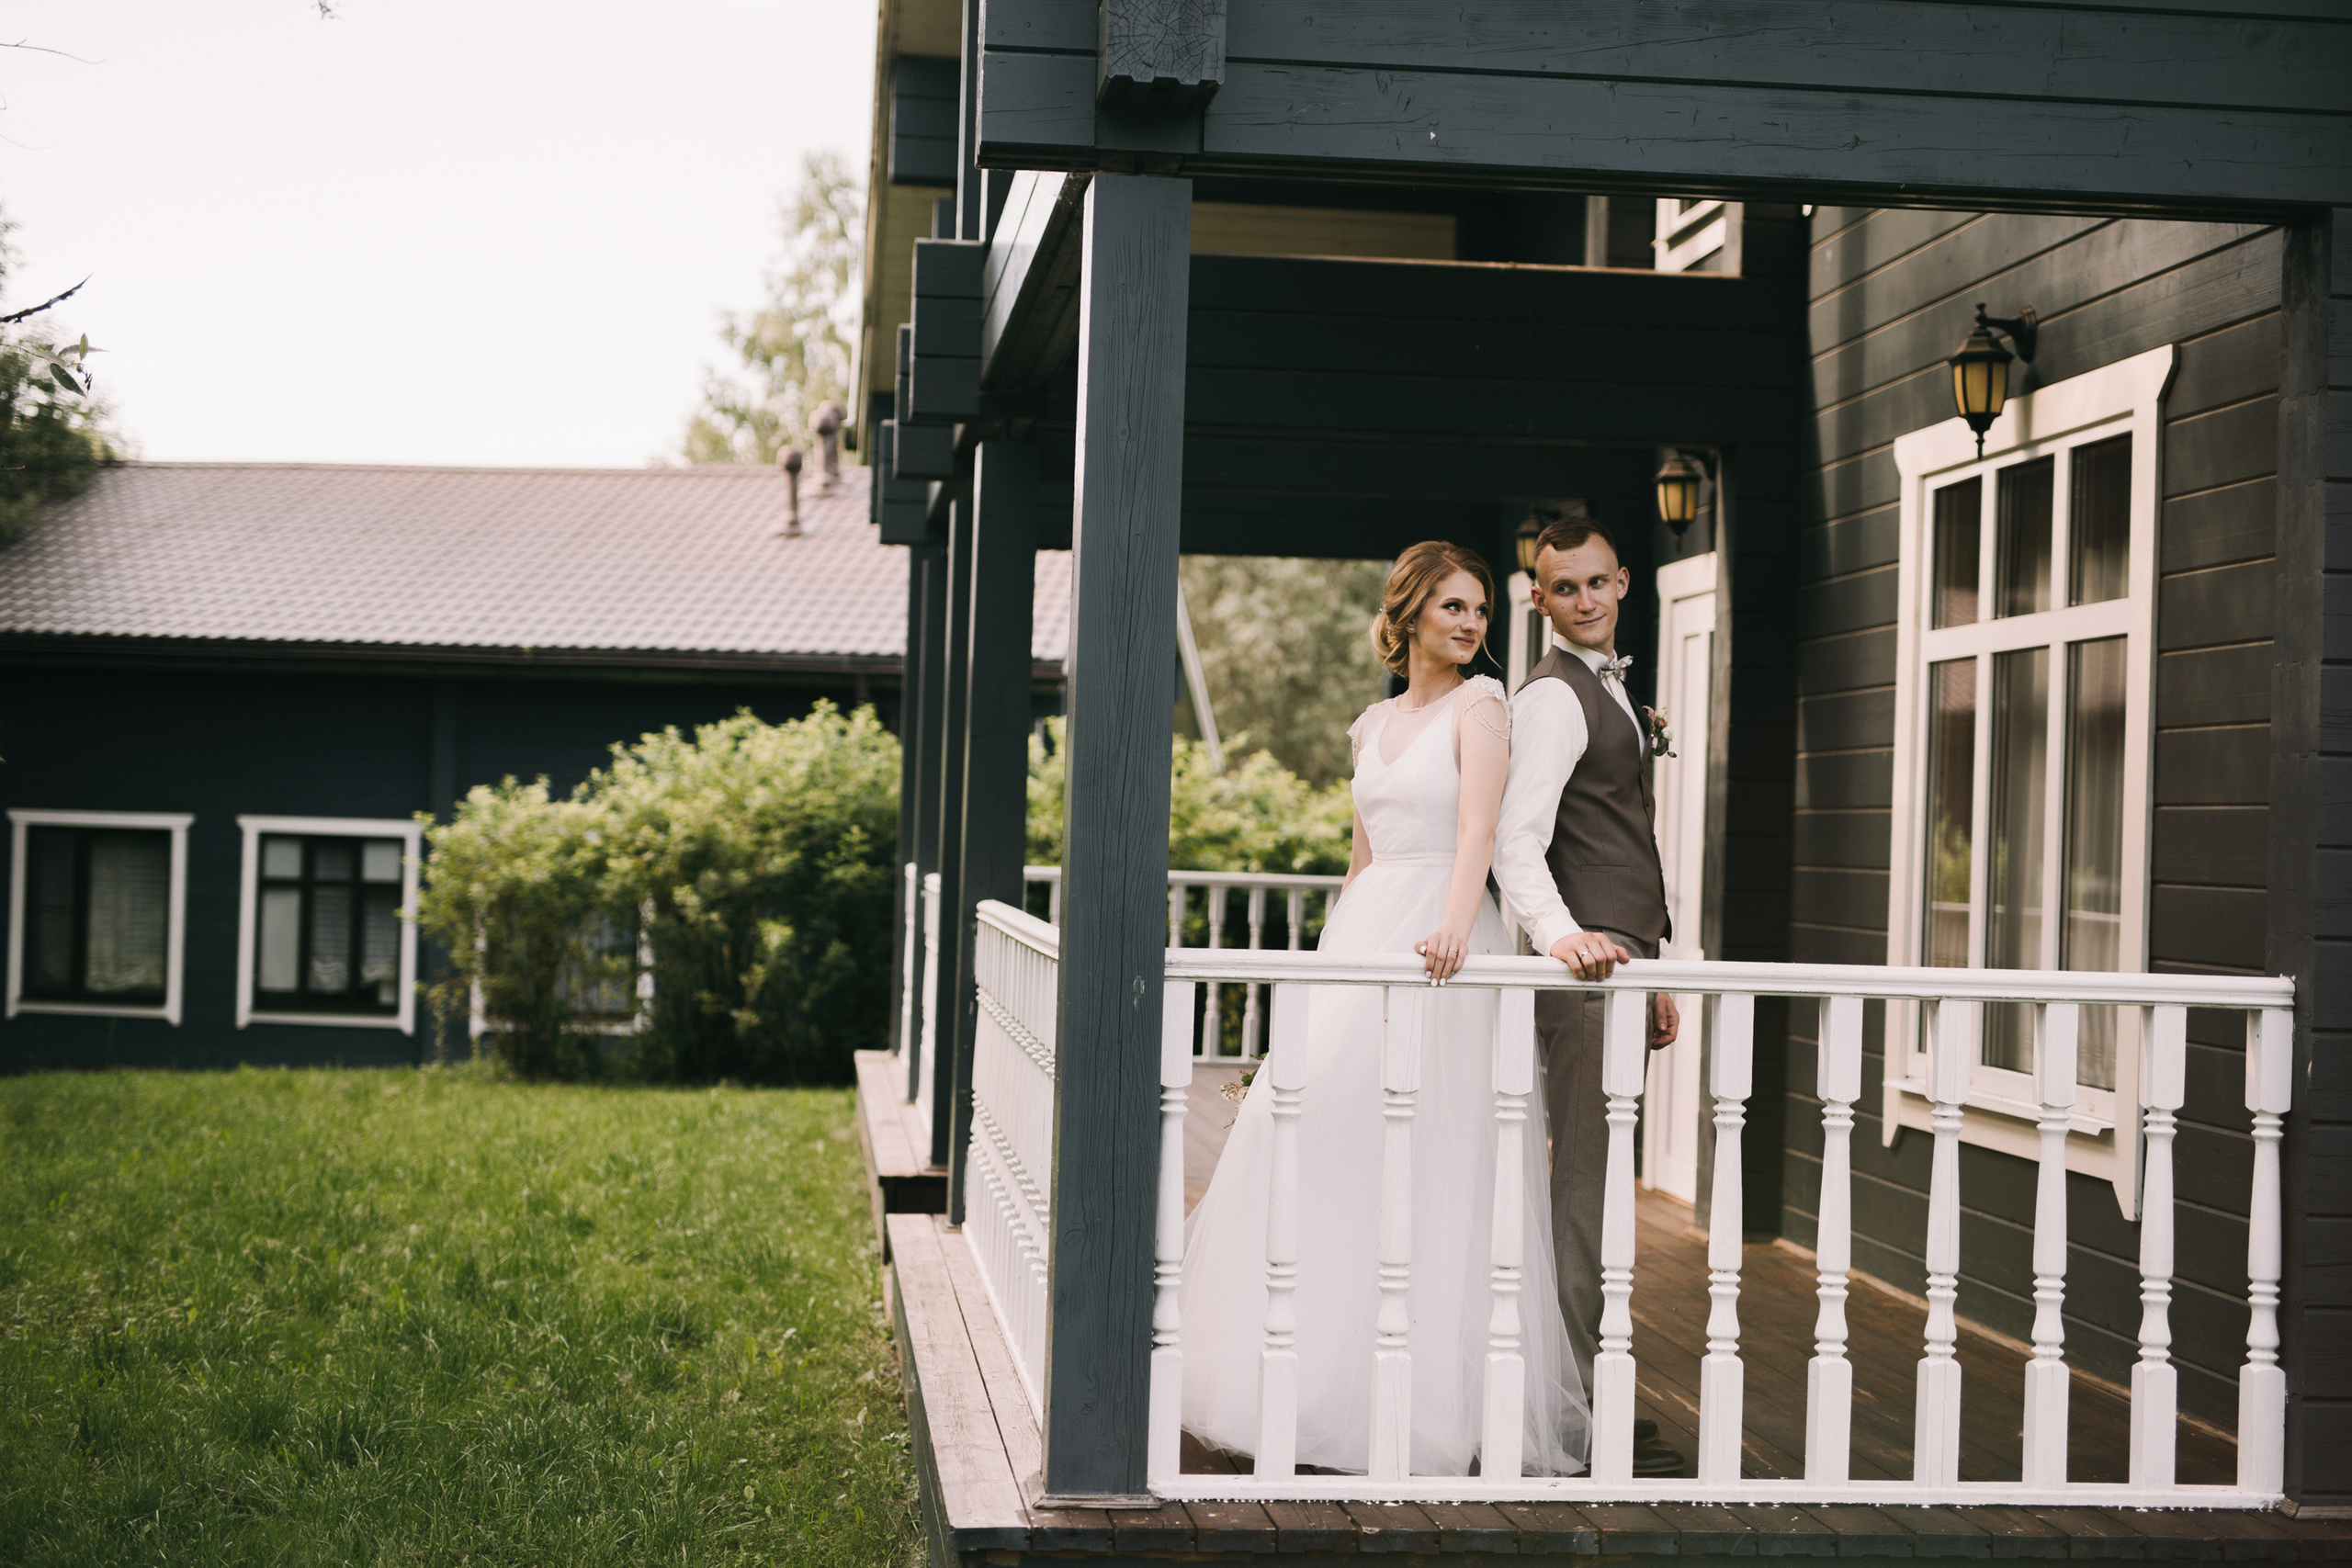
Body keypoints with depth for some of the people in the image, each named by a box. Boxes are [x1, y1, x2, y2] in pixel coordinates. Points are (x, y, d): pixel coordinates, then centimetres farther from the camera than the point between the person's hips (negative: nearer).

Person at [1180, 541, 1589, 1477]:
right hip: (1363, 940, 7)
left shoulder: (1479, 707, -3)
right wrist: (1333, 949, 20)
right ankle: (1316, 1378, 12)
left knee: (1429, 1172, -8)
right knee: (1325, 1146, 4)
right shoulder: (1373, 726, 18)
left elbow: (1479, 826, -19)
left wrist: (1455, 923, -36)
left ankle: (1435, 1404, -3)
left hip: (1440, 950, -7)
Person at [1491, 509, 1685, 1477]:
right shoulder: (1553, 696, -10)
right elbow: (1515, 837, -24)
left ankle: (1583, 1389, 19)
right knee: (1587, 1187, -9)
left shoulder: (1606, 688, 22)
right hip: (1585, 964, -10)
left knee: (1591, 1183, 12)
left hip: (1619, 959, 10)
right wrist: (1558, 934, -41)